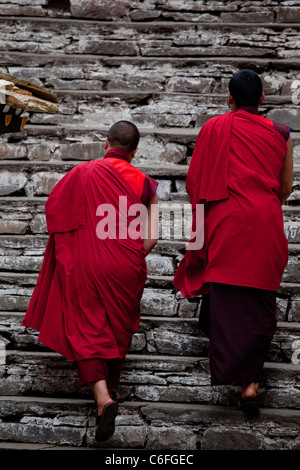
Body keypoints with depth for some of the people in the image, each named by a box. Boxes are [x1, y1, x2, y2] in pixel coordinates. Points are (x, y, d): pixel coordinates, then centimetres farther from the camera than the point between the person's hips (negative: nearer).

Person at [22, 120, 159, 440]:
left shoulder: (82, 173, -3)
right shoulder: (143, 182, 0)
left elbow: (53, 212, 4)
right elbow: (151, 238, -5)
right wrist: (133, 256, 13)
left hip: (85, 267, -2)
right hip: (126, 270, 2)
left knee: (86, 332, 1)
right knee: (119, 329, 19)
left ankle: (102, 397, -18)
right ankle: (111, 389, 34)